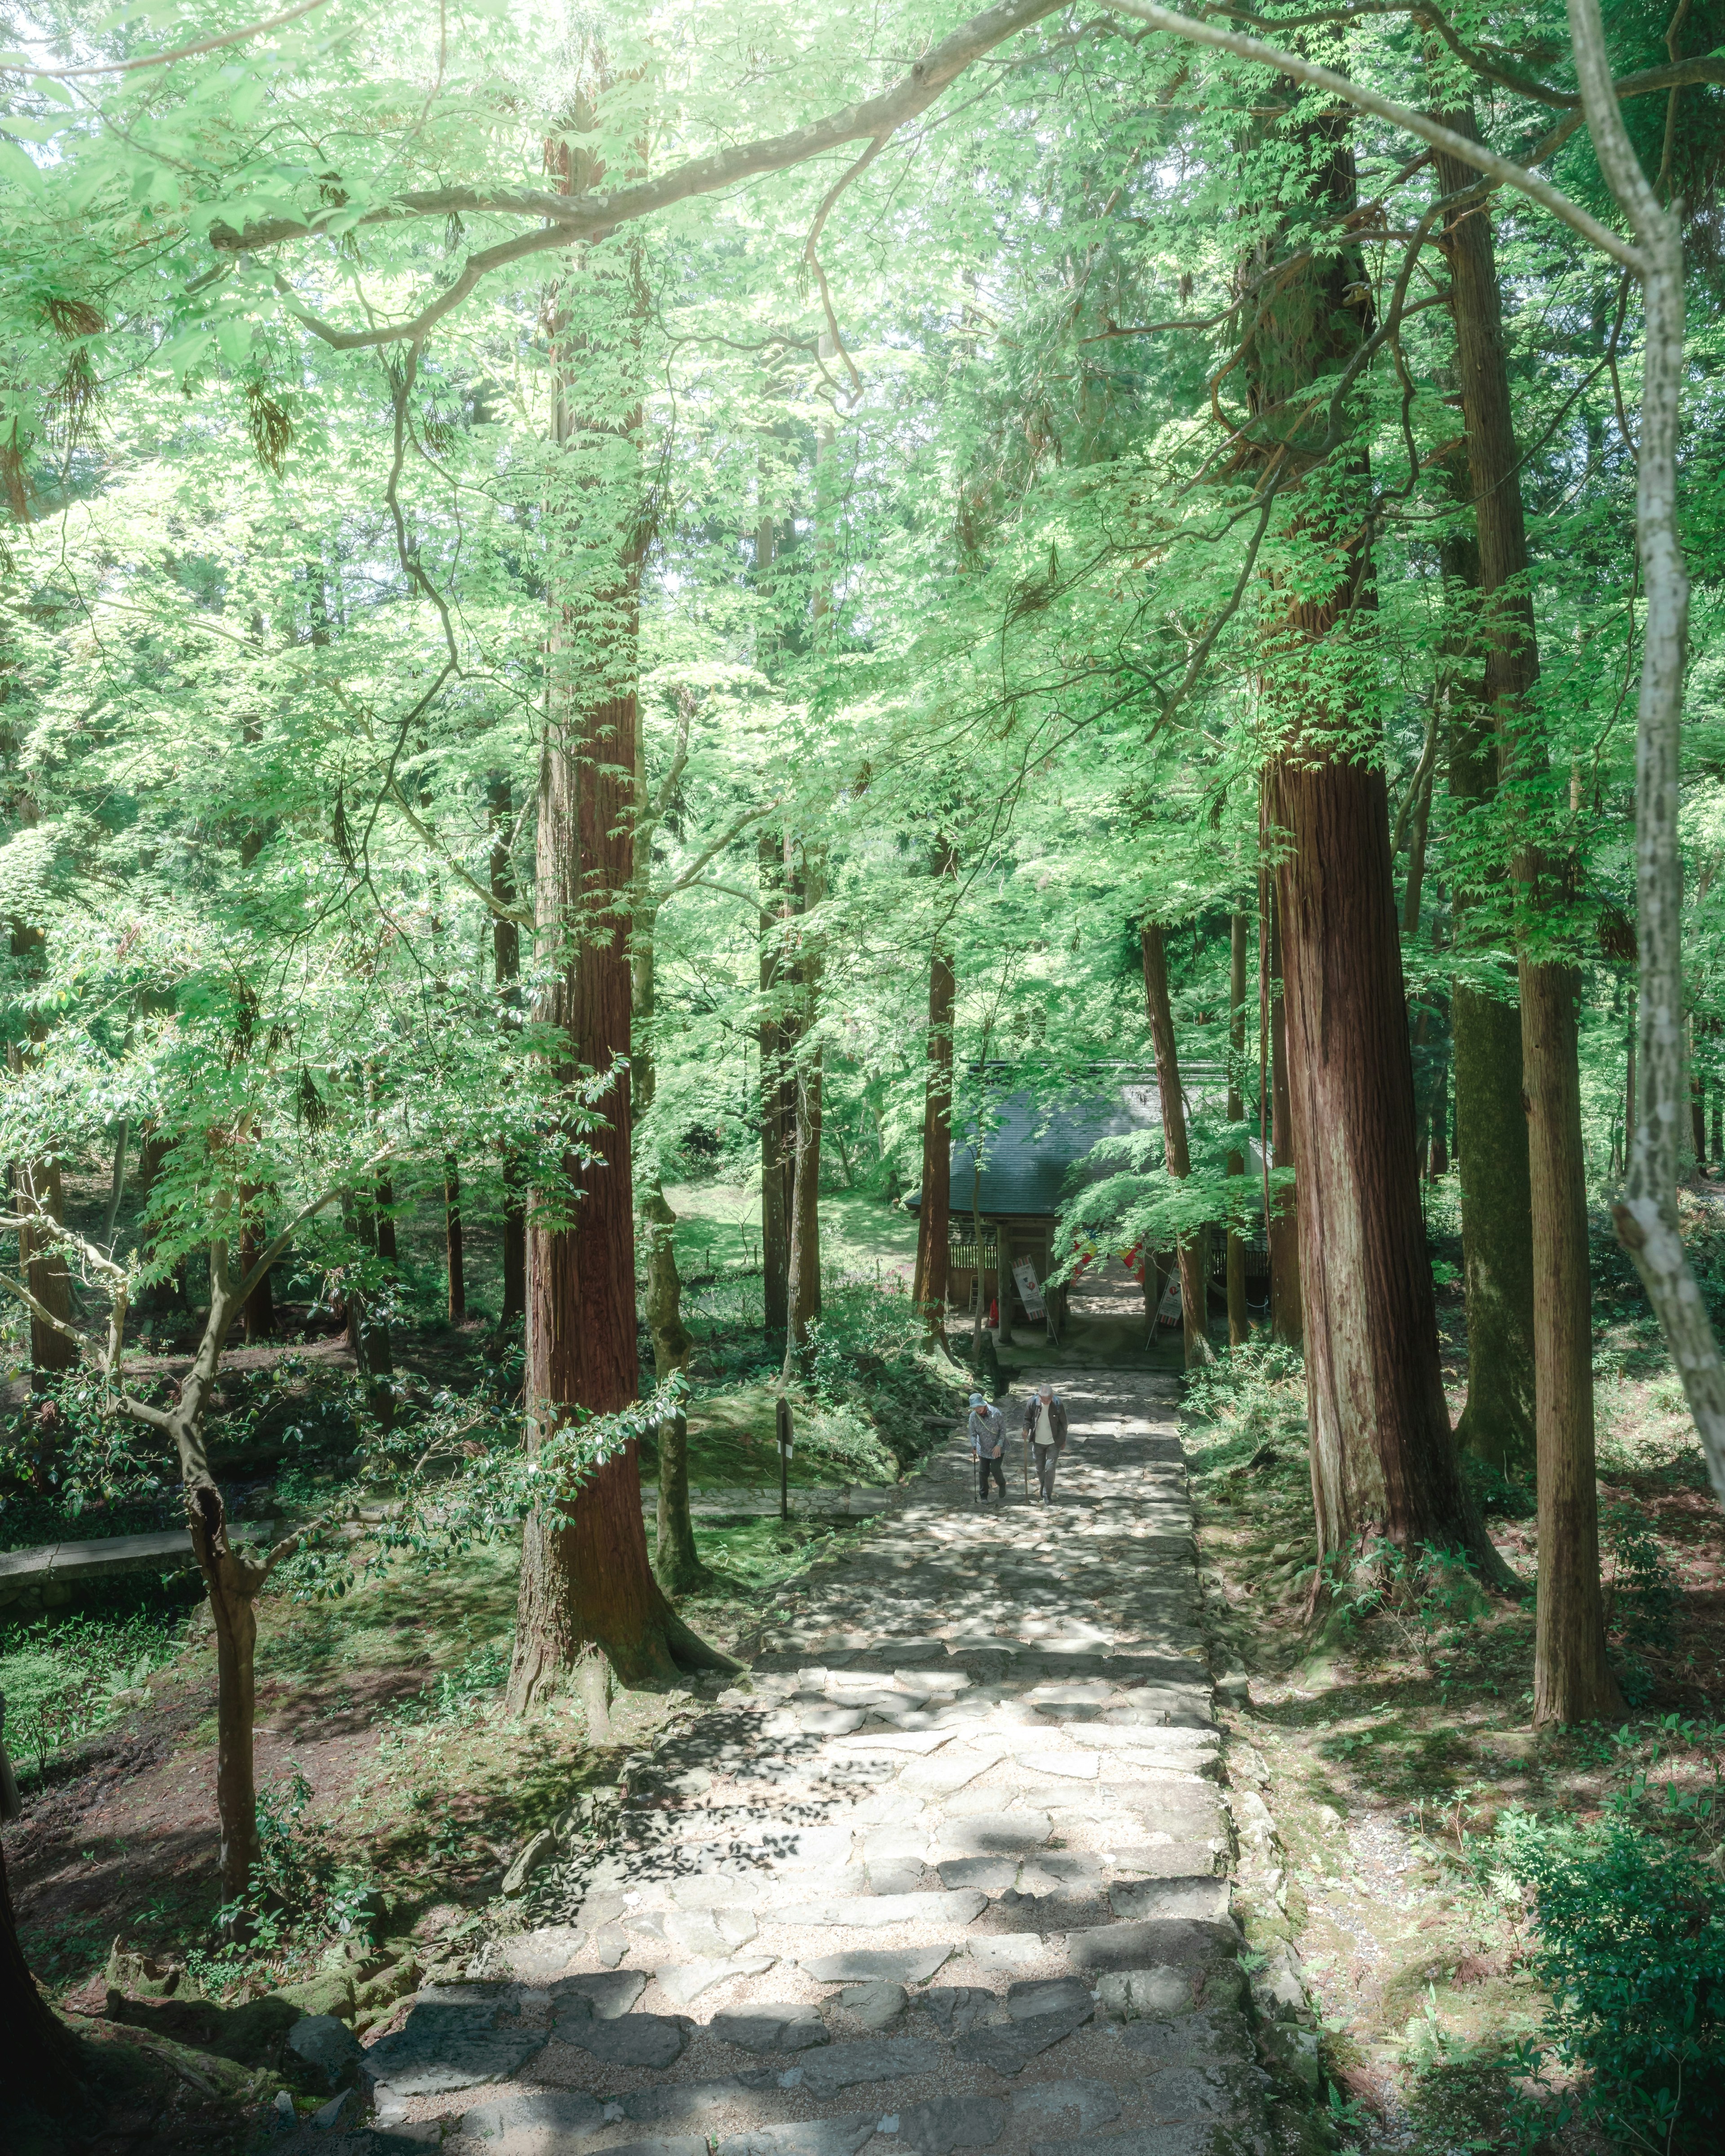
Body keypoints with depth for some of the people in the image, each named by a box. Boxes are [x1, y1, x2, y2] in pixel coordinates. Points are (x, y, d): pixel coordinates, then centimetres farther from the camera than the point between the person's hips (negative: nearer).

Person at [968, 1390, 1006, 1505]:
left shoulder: (995, 1413, -21)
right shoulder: (973, 1416, -12)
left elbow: (1003, 1429, -12)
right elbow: (973, 1434, -6)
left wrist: (999, 1445, -18)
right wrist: (974, 1446, -21)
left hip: (997, 1448, -3)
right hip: (983, 1449, 3)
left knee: (995, 1470, -7)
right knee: (983, 1472, 4)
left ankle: (1002, 1487, 24)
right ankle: (984, 1496, 20)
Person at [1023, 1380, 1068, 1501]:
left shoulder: (1058, 1403, -20)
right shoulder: (1033, 1402, -18)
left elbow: (1063, 1423, -6)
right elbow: (1027, 1418, -1)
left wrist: (1063, 1441, 2)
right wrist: (1026, 1429, -21)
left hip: (1054, 1442, -2)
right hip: (1038, 1442, 2)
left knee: (1050, 1468, -7)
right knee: (1040, 1469, 15)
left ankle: (1047, 1495, 8)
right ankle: (1042, 1489, 39)